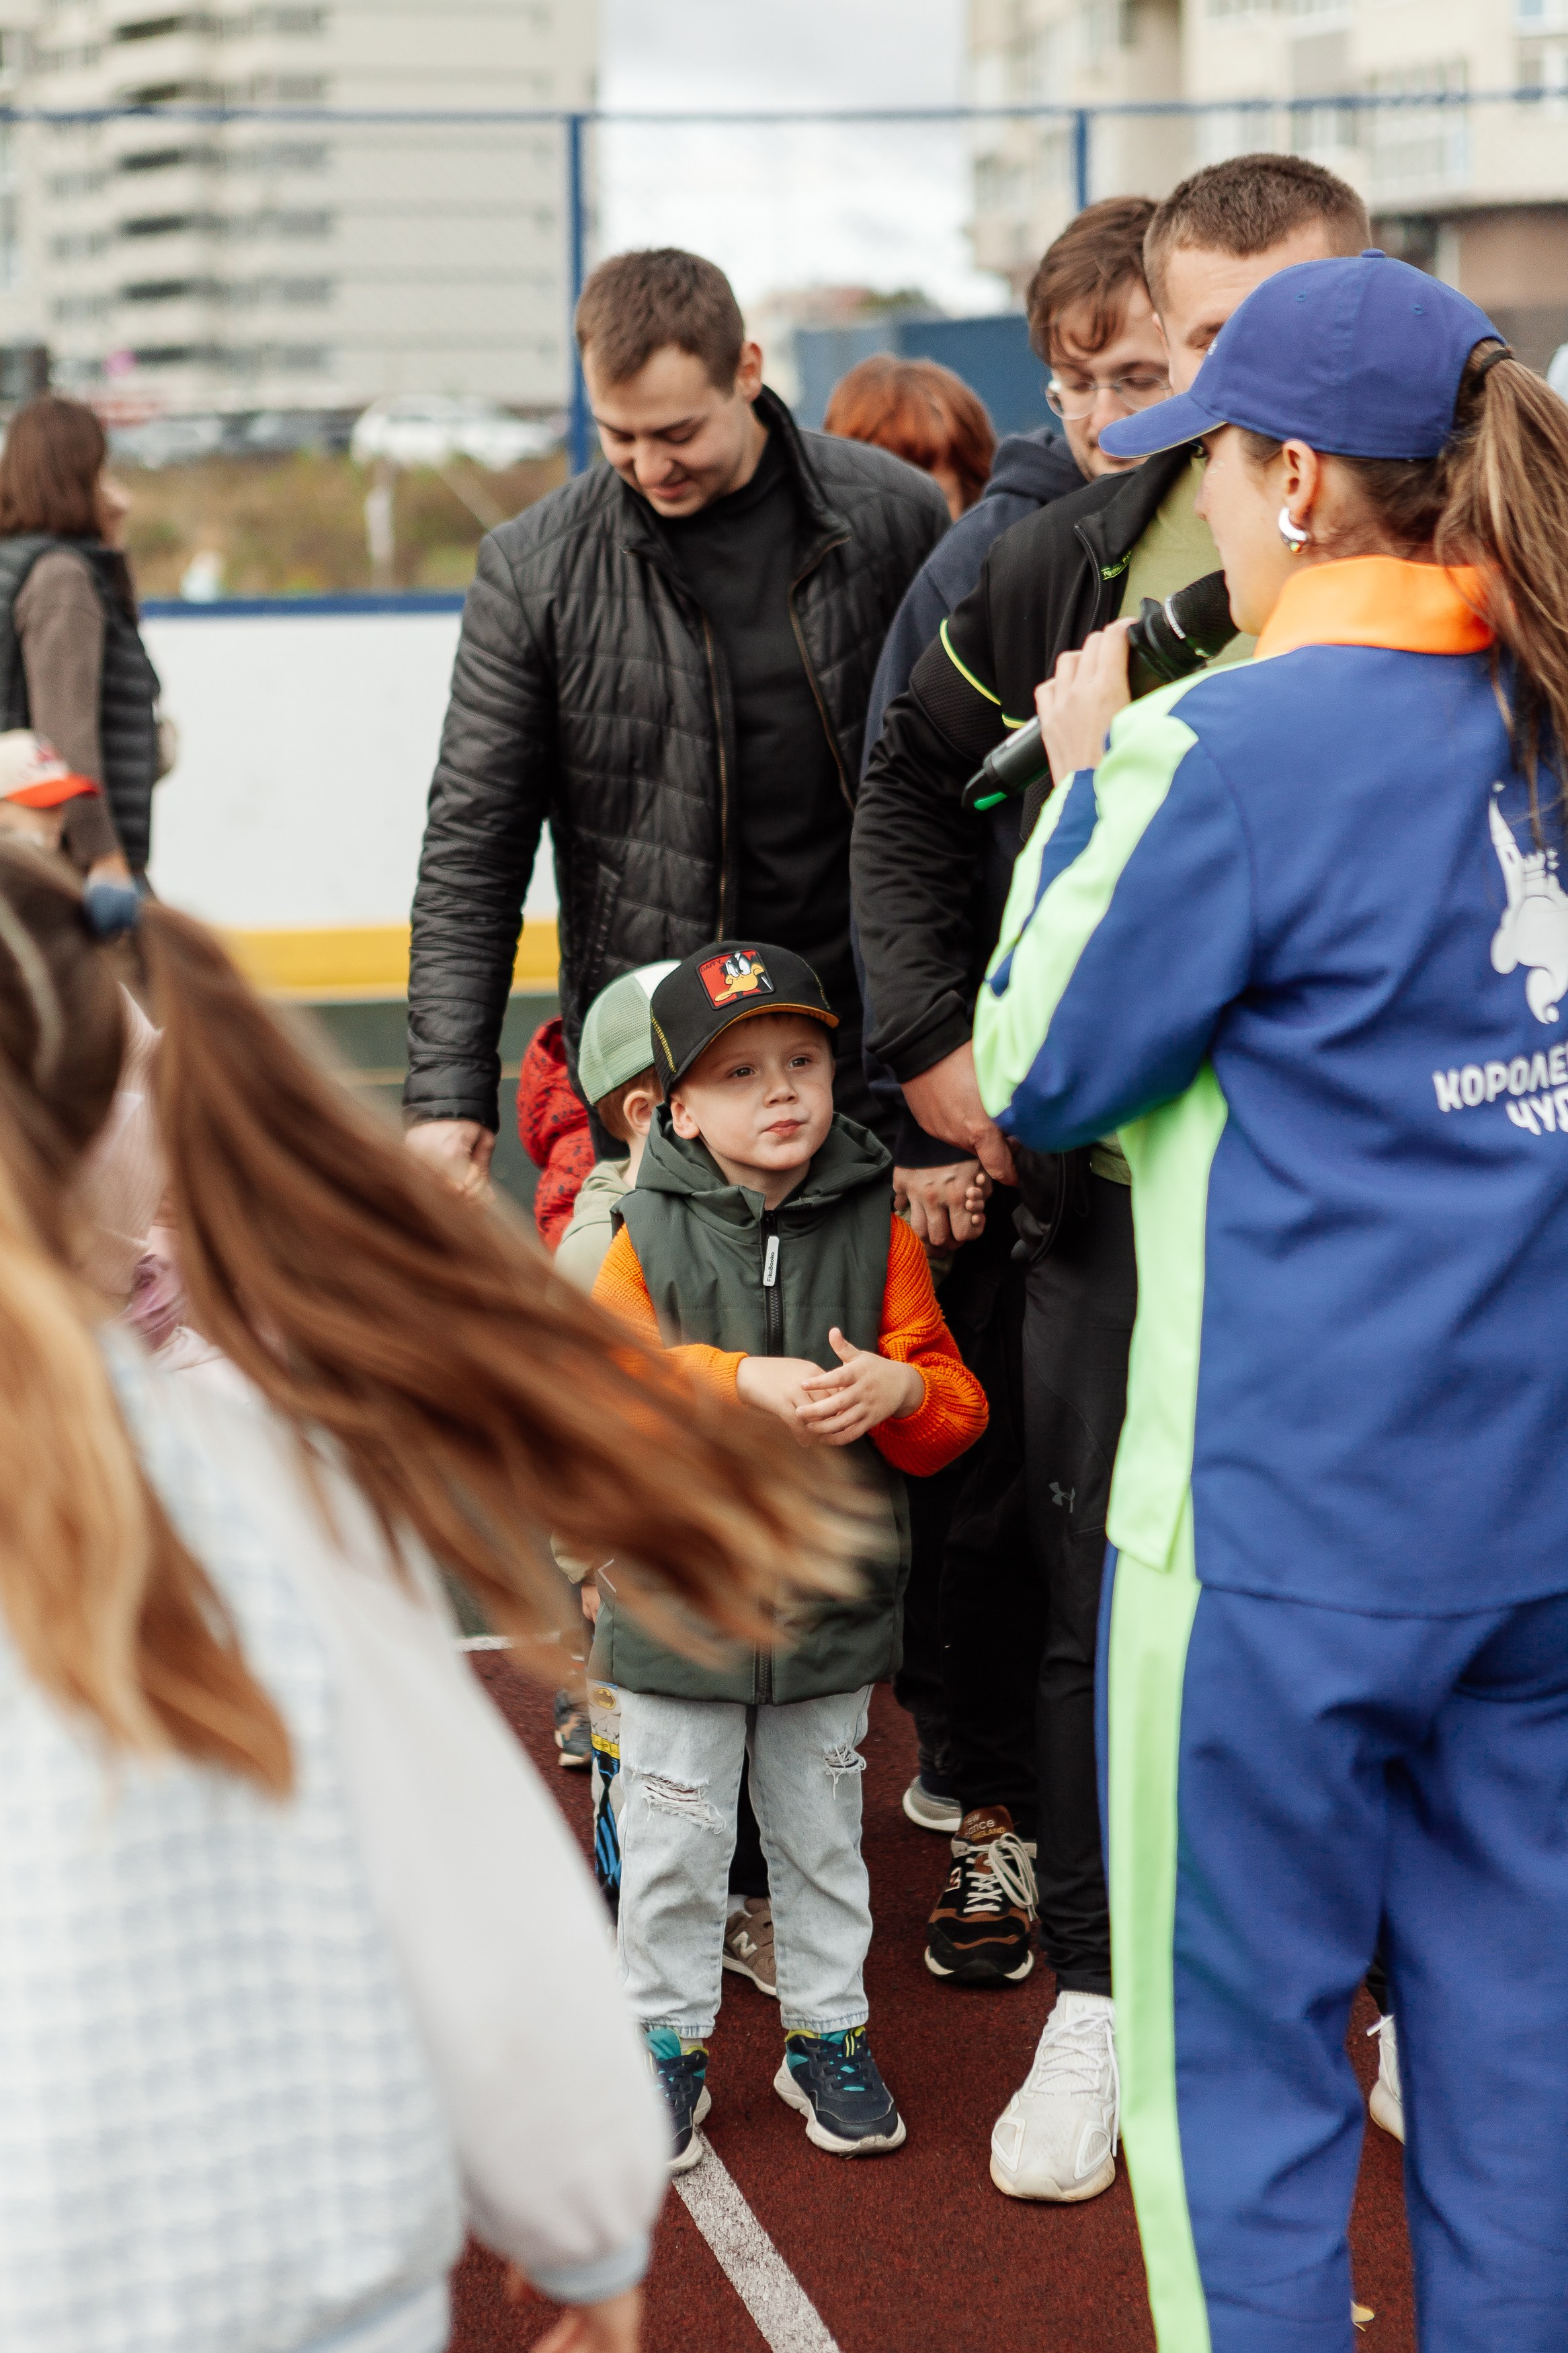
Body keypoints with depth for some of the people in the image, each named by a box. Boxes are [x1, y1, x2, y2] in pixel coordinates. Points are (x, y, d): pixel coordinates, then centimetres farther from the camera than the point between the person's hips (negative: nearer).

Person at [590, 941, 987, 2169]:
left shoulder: (878, 1230, -3)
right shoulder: (649, 1237, -6)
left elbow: (956, 1407, -2)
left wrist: (898, 1390, -25)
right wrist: (743, 1384, -30)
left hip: (832, 1594, 1)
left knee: (820, 1834, 15)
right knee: (674, 1839, 8)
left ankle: (828, 2030, 32)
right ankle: (668, 2039, 25)